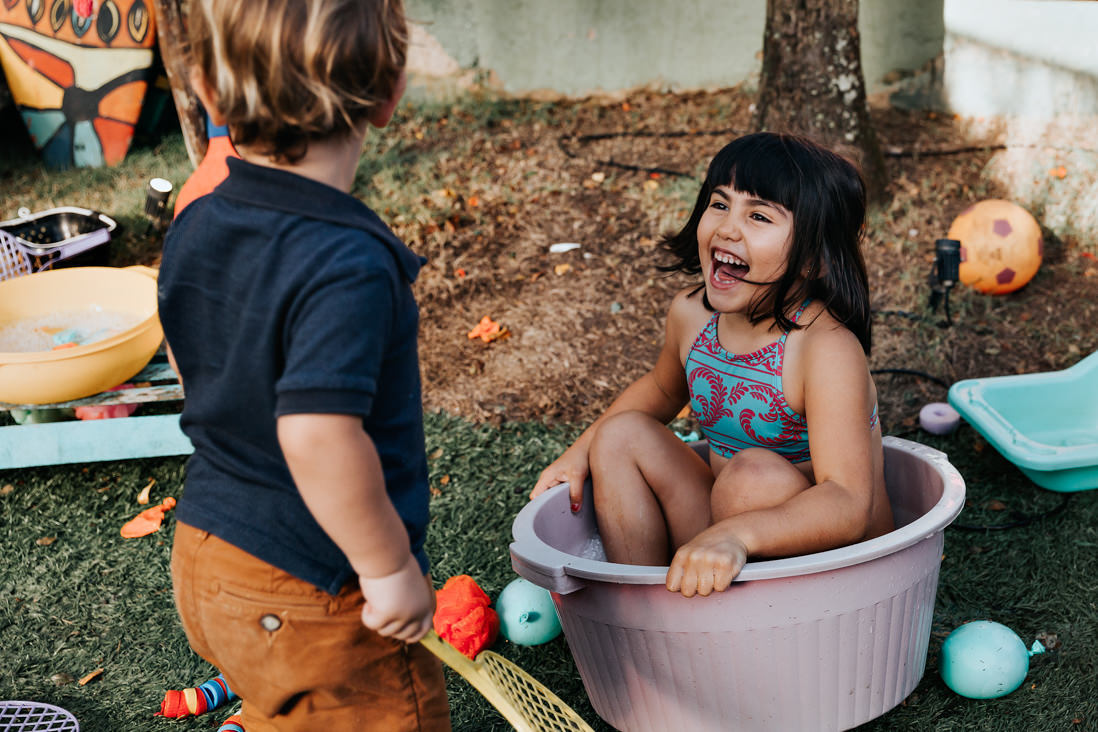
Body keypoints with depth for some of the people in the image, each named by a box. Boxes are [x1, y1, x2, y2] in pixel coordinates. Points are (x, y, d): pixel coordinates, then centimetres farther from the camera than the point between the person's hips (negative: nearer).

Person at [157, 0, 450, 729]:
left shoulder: (192, 229, -2)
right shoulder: (349, 264, -28)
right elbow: (319, 433, -36)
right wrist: (389, 565, -23)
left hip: (206, 559, 8)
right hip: (313, 601, -8)